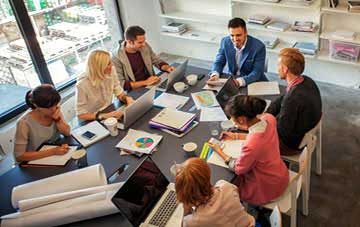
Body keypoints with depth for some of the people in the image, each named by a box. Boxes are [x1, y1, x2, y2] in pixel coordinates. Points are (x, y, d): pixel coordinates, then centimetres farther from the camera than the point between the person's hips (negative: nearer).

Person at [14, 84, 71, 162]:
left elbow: (67, 133, -3)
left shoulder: (55, 111, -9)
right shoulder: (25, 123, -23)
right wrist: (52, 151, -28)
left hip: (57, 155, 4)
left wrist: (57, 119, -21)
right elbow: (19, 156, -22)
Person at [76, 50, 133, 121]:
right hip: (93, 121, -5)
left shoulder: (110, 72, -10)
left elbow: (120, 94, 2)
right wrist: (103, 116, -30)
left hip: (109, 113, 5)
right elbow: (81, 114, -18)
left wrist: (127, 98, -20)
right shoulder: (83, 85, -23)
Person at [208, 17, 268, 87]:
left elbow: (257, 73, -21)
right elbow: (219, 62, 0)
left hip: (253, 83, -2)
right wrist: (215, 75, -22)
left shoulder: (259, 47, -18)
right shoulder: (225, 41, -6)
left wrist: (240, 81, -39)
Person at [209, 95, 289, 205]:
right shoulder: (269, 118, -21)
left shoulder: (250, 146, -40)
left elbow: (238, 169, -18)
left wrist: (219, 151, -6)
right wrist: (235, 136, 4)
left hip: (267, 189, -7)